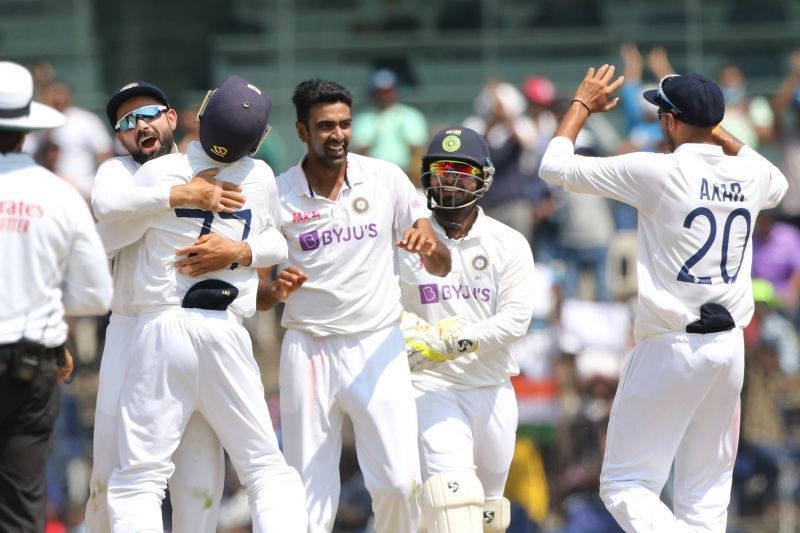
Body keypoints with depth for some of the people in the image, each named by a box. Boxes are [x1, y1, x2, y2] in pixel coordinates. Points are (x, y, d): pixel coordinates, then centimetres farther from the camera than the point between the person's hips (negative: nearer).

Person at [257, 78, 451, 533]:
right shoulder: (278, 196, 1)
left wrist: (429, 247, -20)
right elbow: (258, 294, 5)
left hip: (378, 347, 0)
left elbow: (441, 266, 3)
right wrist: (277, 291, -18)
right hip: (308, 351, 0)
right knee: (311, 495, -1)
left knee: (399, 482, -10)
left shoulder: (386, 179, 3)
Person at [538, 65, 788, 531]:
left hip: (671, 348, -6)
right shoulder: (750, 176, 4)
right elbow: (779, 184, 32)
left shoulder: (657, 172, -13)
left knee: (625, 485, -1)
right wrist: (716, 130, 28)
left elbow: (556, 167, -6)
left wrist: (583, 104, 9)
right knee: (706, 493, 12)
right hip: (730, 347, 6)